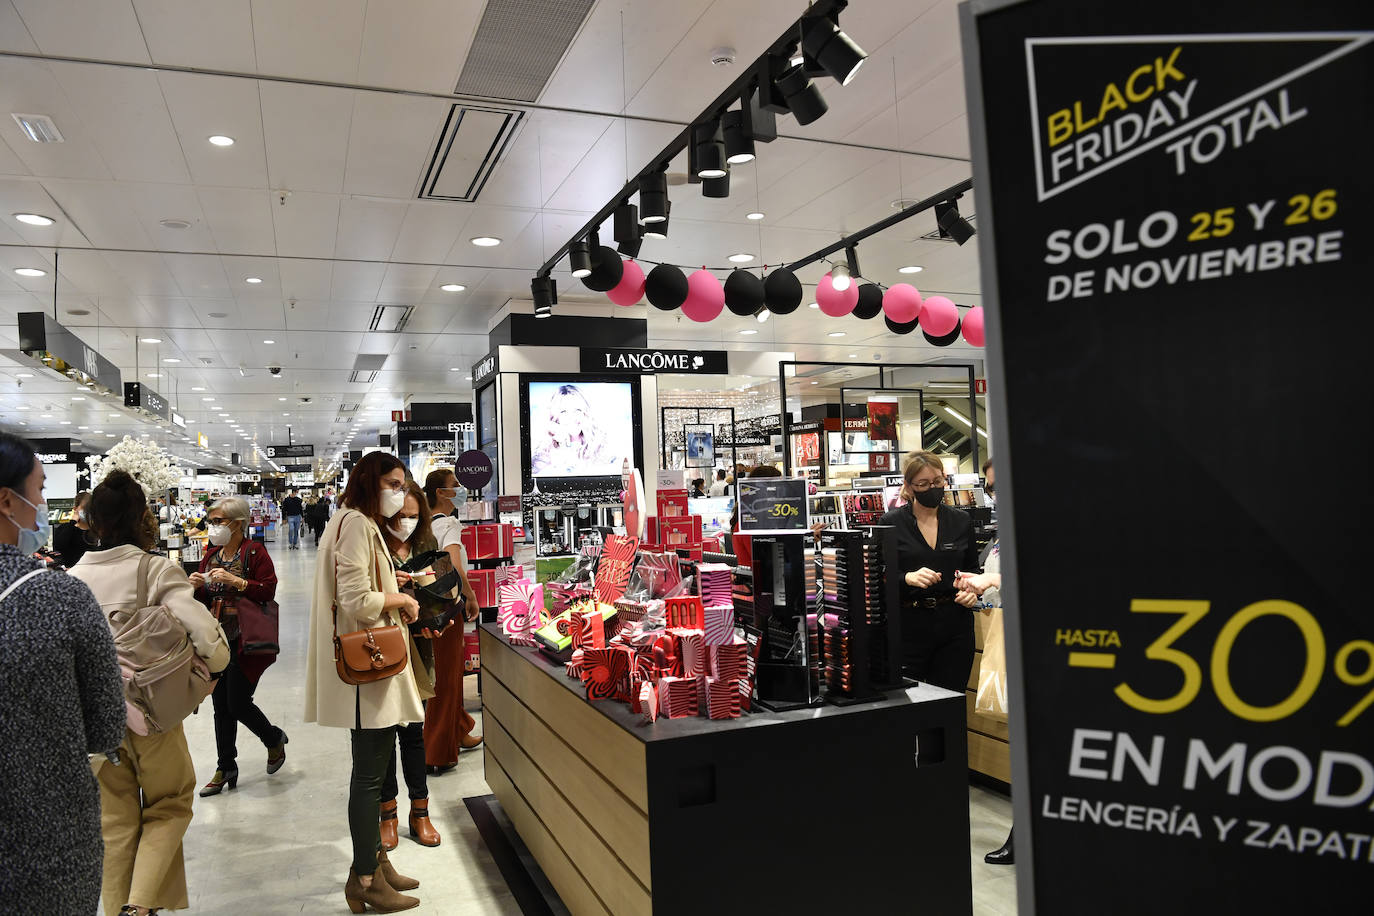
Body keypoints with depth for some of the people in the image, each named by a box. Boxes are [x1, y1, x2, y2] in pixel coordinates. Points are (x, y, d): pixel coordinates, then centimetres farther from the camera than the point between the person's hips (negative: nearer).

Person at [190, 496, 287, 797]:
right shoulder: (211, 555, 11)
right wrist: (198, 587, -4)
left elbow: (269, 591, -17)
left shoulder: (254, 552, -9)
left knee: (238, 703, -5)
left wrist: (235, 580, -24)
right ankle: (226, 769, 22)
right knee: (221, 707, 10)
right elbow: (204, 602, 17)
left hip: (246, 641, -7)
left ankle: (274, 739, 23)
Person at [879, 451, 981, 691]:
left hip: (955, 625, 3)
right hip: (909, 626, -2)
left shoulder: (961, 521, 8)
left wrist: (972, 591, 0)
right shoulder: (891, 523, -2)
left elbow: (973, 569, 20)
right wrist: (908, 578, -21)